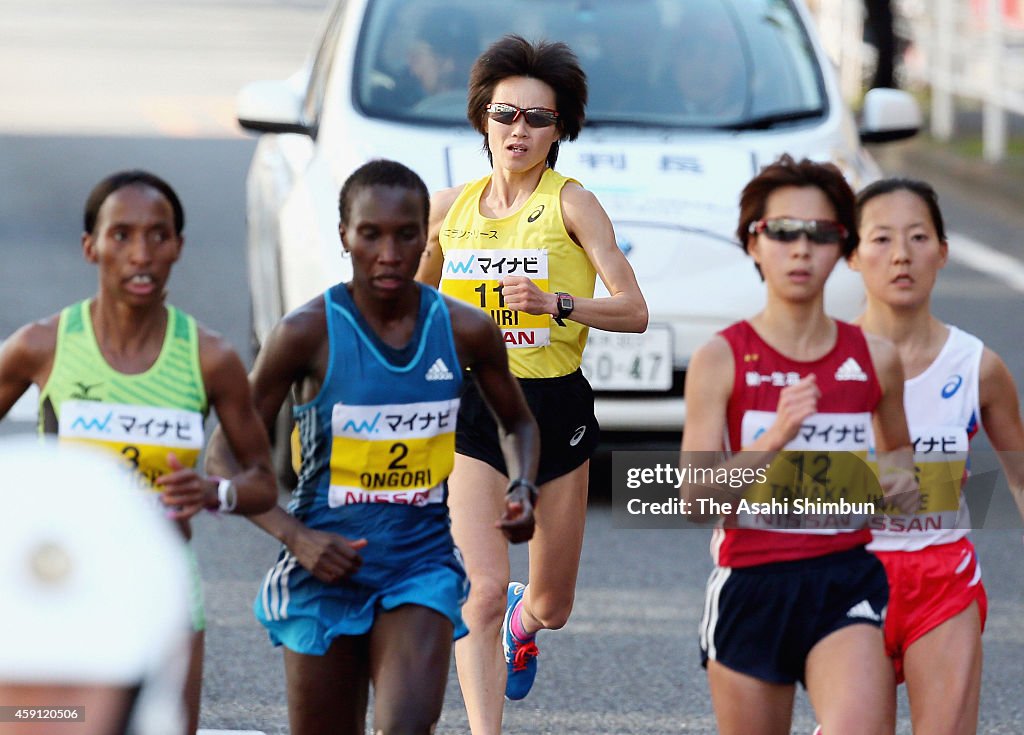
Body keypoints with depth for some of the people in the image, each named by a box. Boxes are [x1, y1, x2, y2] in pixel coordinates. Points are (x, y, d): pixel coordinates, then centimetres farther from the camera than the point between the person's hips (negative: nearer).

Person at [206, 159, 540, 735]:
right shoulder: (308, 334, -10)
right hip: (326, 568, -1)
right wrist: (294, 536, -18)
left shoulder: (466, 331, -2)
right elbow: (227, 454, -5)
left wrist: (522, 488, -4)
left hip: (422, 564, 1)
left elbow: (517, 423, 17)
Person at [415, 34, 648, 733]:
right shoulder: (448, 209, 6)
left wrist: (555, 303, -27)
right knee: (482, 591, -19)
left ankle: (523, 620, 51)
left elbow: (634, 310, -13)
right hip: (473, 412, 1)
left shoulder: (572, 203, -5)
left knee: (553, 608, 13)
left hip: (556, 409, -1)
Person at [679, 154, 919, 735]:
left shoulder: (876, 359, 6)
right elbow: (695, 492, -10)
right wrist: (776, 438, -25)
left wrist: (902, 477, 1)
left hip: (847, 583, 0)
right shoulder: (721, 360, -2)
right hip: (751, 584, 0)